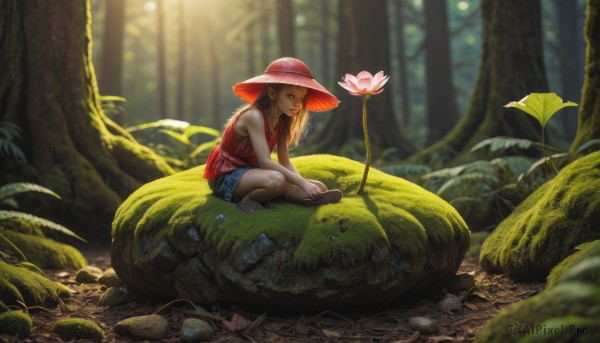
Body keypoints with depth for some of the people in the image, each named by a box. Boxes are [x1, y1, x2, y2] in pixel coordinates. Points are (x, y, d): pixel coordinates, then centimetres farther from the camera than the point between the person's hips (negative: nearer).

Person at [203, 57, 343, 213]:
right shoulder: (254, 116, -25)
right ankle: (247, 199, -15)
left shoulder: (282, 122, 1)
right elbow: (265, 161, -32)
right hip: (225, 175, -8)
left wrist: (303, 183, -17)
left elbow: (285, 162, 1)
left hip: (250, 170, 8)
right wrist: (303, 183, -34)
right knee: (276, 180, -37)